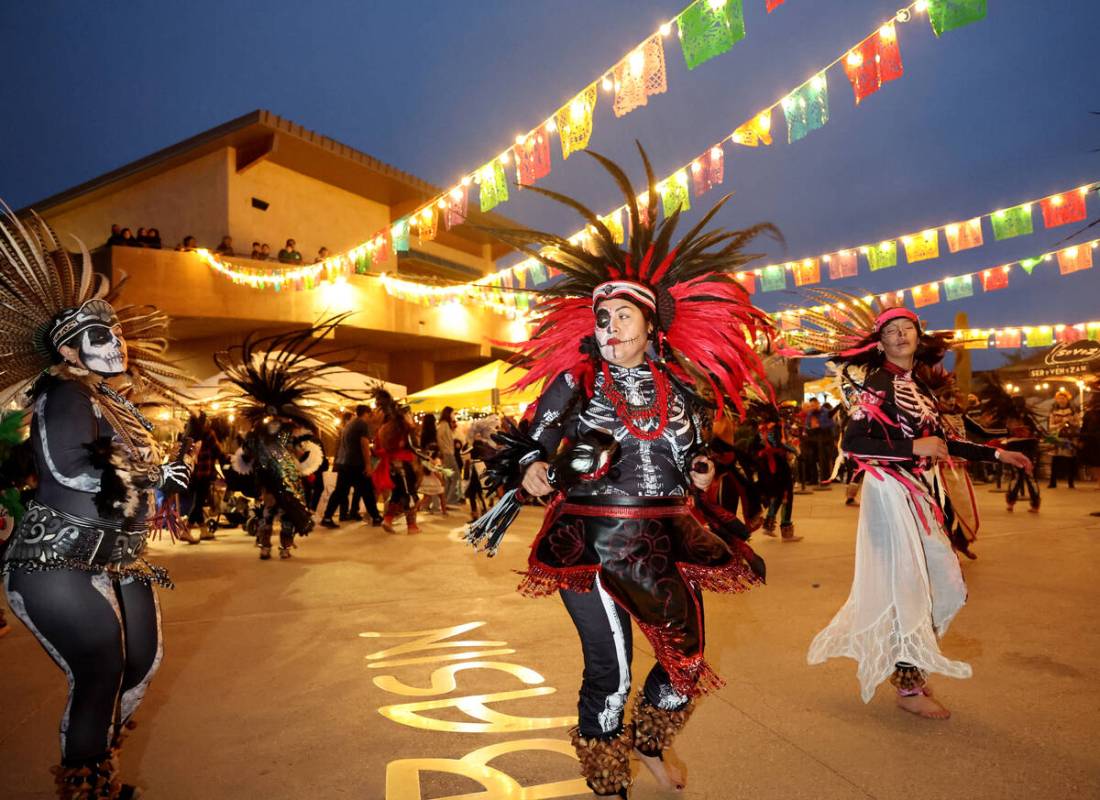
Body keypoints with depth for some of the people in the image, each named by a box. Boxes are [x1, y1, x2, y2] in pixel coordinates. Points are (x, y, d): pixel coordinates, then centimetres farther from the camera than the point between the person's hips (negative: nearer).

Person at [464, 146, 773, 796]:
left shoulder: (681, 389, 5)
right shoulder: (576, 380, -3)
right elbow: (534, 442, -3)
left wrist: (701, 474, -4)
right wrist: (531, 470, -23)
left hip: (669, 540, 4)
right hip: (593, 541, -4)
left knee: (687, 659, 14)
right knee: (610, 670, 3)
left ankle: (651, 743, 46)